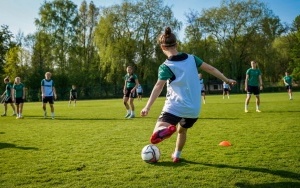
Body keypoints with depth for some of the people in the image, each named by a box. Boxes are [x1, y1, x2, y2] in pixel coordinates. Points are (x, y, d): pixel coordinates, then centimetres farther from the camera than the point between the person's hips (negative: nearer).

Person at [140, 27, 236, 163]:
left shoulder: (166, 66, -8)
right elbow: (211, 69, 11)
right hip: (194, 109, 5)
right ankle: (176, 156, 41)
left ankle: (167, 130, -39)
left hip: (175, 107, -5)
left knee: (155, 136, -7)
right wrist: (227, 80, 24)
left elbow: (158, 86, -19)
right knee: (182, 130, 33)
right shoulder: (191, 58, 5)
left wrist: (147, 107, -22)